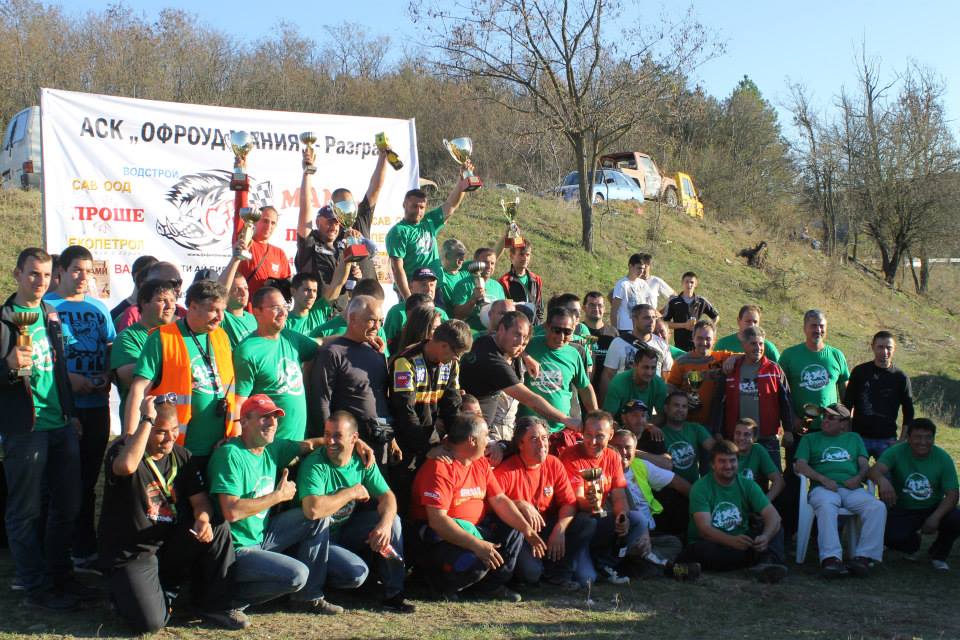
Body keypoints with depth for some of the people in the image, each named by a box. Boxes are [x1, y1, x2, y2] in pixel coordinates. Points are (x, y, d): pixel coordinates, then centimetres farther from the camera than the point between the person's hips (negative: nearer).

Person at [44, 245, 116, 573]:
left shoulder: (98, 307, 12)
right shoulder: (46, 306, -3)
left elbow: (111, 349, 15)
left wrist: (107, 377, -3)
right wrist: (67, 377, -20)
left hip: (96, 402, 5)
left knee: (89, 477, 13)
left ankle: (85, 546, 24)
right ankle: (80, 548, 10)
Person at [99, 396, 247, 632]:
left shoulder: (181, 456, 6)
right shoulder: (123, 448, -13)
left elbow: (200, 499, 4)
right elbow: (126, 466, -39)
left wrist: (203, 520, -19)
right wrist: (147, 420, -32)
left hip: (172, 546, 6)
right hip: (132, 554, -6)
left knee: (219, 529, -17)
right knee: (151, 623, -23)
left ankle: (215, 604, -1)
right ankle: (126, 593, 12)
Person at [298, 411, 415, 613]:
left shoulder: (362, 461, -3)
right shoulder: (314, 464, -22)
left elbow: (387, 497, -3)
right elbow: (312, 510, -37)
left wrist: (385, 524, -26)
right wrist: (352, 492, -24)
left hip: (346, 531, 6)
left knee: (391, 518, -12)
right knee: (357, 572, -27)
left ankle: (394, 593, -7)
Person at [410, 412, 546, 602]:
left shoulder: (481, 464, 10)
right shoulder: (440, 467, -19)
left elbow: (500, 500, 8)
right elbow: (437, 519, -27)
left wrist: (526, 528, -8)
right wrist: (477, 544, -33)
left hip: (474, 530, 9)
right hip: (440, 536, -9)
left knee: (515, 531, 3)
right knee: (475, 561, -32)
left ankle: (491, 584, 10)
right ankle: (443, 585, -2)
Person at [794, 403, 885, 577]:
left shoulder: (854, 438, 29)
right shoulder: (810, 438, 22)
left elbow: (864, 465, 18)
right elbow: (800, 465, 7)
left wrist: (858, 477, -7)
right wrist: (823, 479, -9)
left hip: (852, 489, 3)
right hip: (824, 488, -2)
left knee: (877, 507, -29)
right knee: (826, 506, -39)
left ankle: (863, 556, -30)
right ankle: (831, 558, -48)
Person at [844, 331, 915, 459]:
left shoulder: (901, 378, 3)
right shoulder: (860, 372, 2)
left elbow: (908, 413, 8)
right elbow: (847, 404, 6)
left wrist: (902, 441, 1)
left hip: (887, 440, 0)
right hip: (859, 437, 0)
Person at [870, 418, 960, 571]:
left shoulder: (943, 458, -9)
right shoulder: (896, 452, -14)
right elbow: (875, 470, -32)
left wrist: (936, 517, -31)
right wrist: (882, 479, -58)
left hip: (932, 509, 1)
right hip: (902, 511, -1)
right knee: (890, 536, -29)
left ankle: (938, 554, 6)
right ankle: (913, 544, 14)